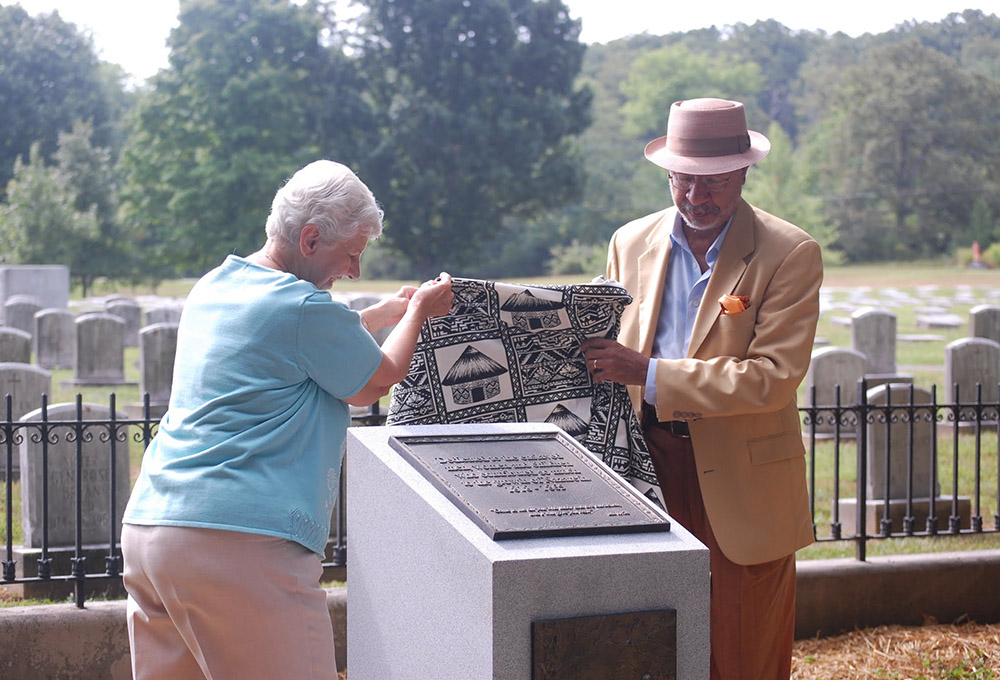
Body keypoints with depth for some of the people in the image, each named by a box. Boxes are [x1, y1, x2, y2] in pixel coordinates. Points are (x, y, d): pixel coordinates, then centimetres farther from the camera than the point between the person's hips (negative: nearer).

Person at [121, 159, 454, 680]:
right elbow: (374, 383, 7)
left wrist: (388, 311, 38)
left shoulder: (212, 287, 17)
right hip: (241, 540, -9)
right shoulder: (303, 306, -9)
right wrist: (417, 312, 22)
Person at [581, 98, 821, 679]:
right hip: (653, 467, 4)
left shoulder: (791, 254, -9)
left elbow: (773, 376, -17)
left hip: (742, 481, -3)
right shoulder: (632, 242, 7)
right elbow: (611, 346, 18)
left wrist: (649, 373, -21)